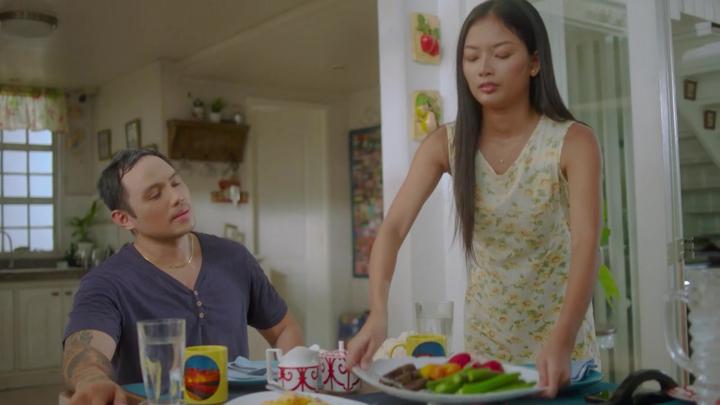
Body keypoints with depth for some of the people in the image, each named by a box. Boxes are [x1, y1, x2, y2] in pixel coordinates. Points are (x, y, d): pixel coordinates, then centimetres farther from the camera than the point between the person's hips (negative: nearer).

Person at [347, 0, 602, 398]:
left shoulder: (573, 142, -18)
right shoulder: (444, 144, -11)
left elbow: (586, 245, -29)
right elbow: (393, 228, -21)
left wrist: (562, 340, -44)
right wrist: (378, 313, -38)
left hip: (559, 327, -2)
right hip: (485, 330, 3)